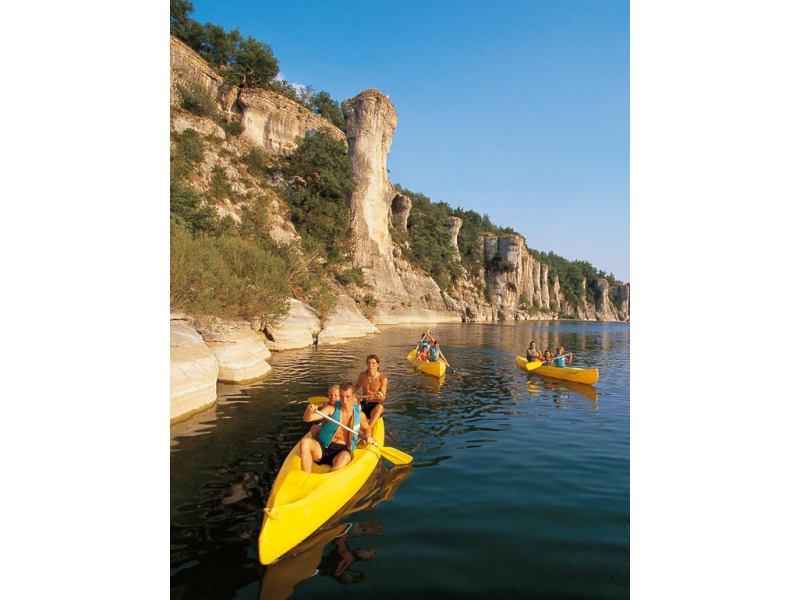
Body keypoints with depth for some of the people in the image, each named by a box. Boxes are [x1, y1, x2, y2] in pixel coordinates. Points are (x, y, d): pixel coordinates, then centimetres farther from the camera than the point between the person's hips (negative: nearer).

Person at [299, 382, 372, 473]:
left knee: (345, 457, -38)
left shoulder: (359, 414, 5)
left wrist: (368, 437, 3)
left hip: (343, 450, 0)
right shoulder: (332, 408, -2)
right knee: (305, 442, -30)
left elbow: (367, 428, 26)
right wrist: (309, 411, -36)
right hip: (324, 447, 0)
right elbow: (307, 419, -12)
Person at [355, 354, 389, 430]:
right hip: (363, 404, 4)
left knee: (380, 407, -39)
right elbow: (357, 386, 20)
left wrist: (379, 396, -33)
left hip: (375, 405, -3)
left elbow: (383, 398, -10)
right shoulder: (362, 375, -1)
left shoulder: (382, 379, -12)